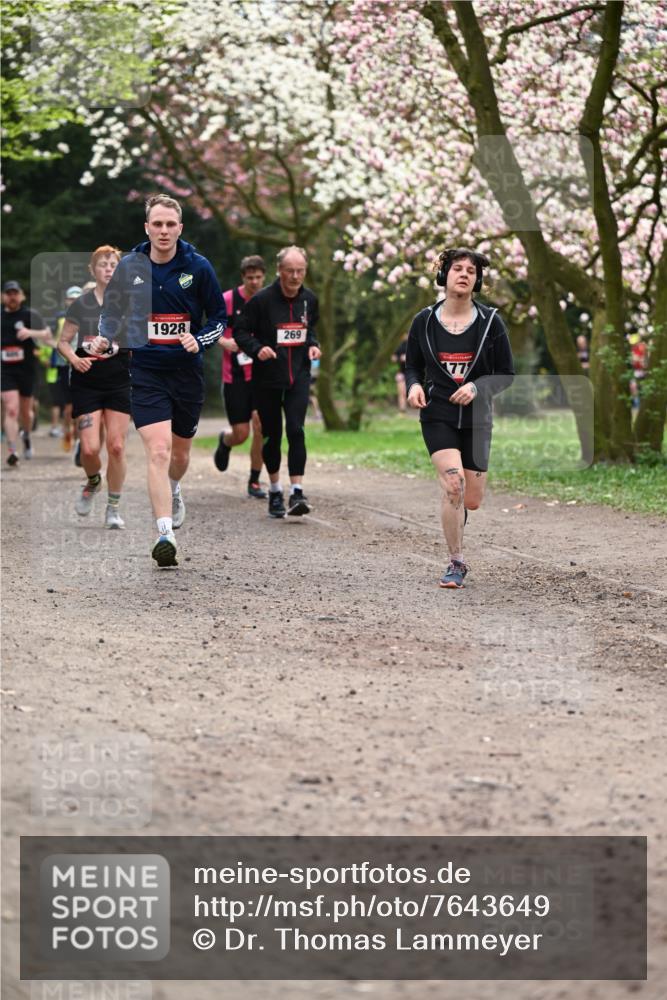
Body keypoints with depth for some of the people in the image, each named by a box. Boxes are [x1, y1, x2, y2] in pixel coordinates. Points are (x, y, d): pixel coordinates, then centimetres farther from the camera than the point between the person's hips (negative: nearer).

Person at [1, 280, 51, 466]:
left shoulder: (30, 315, -1)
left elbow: (47, 335, -10)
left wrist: (31, 332, -27)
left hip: (26, 369, 0)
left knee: (26, 411, 14)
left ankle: (26, 436, 47)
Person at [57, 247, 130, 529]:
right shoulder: (80, 304, 3)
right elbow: (63, 341, 7)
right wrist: (74, 359, -12)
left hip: (118, 382, 0)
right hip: (86, 383, 0)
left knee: (116, 447, -5)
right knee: (89, 448, -9)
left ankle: (113, 508, 9)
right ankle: (92, 482, 25)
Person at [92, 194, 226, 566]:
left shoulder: (198, 267, -6)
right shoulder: (129, 266, -3)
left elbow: (220, 317, 2)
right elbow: (112, 311, 12)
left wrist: (199, 341, -16)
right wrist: (105, 338, -7)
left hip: (188, 372, 1)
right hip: (146, 372, -1)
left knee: (180, 453, 17)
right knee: (158, 450, -17)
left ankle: (173, 491, 52)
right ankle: (165, 534, -21)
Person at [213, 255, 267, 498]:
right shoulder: (228, 300, -5)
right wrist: (225, 342, -18)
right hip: (235, 375, -2)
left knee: (260, 426, -11)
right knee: (241, 434, -1)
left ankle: (254, 482, 3)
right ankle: (225, 441, 37)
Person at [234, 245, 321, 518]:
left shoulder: (309, 299, 4)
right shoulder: (262, 300, -10)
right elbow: (240, 331, -3)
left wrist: (313, 345, 3)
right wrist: (257, 348, -21)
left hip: (299, 376, 2)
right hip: (267, 378, -2)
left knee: (296, 431, -13)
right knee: (272, 435, 6)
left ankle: (297, 491, -16)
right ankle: (275, 491, 24)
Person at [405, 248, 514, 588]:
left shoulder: (490, 322, -2)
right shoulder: (424, 322, 0)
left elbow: (505, 375, 2)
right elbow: (412, 366, 11)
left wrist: (476, 387, -16)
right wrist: (414, 386, -12)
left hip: (476, 420, 2)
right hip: (437, 416, -2)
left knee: (471, 501, 4)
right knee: (454, 484, -22)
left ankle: (454, 519, 43)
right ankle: (456, 563, -9)